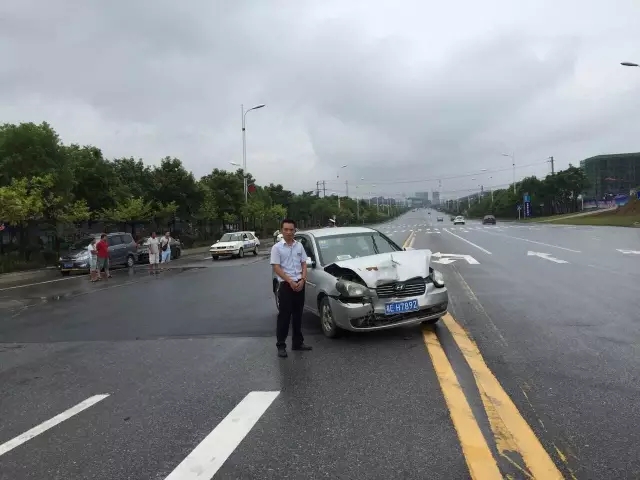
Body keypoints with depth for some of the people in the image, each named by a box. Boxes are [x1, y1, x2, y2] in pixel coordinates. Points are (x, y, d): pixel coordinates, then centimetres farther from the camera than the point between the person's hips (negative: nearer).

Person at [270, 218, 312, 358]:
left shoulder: (299, 246, 8)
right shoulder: (277, 248, -5)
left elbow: (304, 265, 9)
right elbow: (276, 268, -10)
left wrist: (302, 280, -7)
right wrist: (290, 281, -16)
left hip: (299, 284, 4)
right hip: (285, 285, -4)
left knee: (298, 315, 12)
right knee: (284, 316, -2)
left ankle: (297, 342, 22)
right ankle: (281, 345, 5)